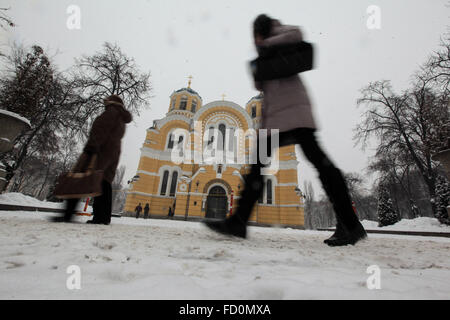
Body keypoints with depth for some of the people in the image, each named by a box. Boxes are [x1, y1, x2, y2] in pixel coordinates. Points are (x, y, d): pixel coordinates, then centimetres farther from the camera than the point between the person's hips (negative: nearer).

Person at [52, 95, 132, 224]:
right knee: (104, 184, 3)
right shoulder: (122, 121, 29)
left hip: (100, 150, -9)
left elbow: (100, 130, -13)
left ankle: (68, 214, -15)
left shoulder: (112, 112, 1)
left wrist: (90, 147, -23)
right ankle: (104, 217, 0)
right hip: (113, 154, 9)